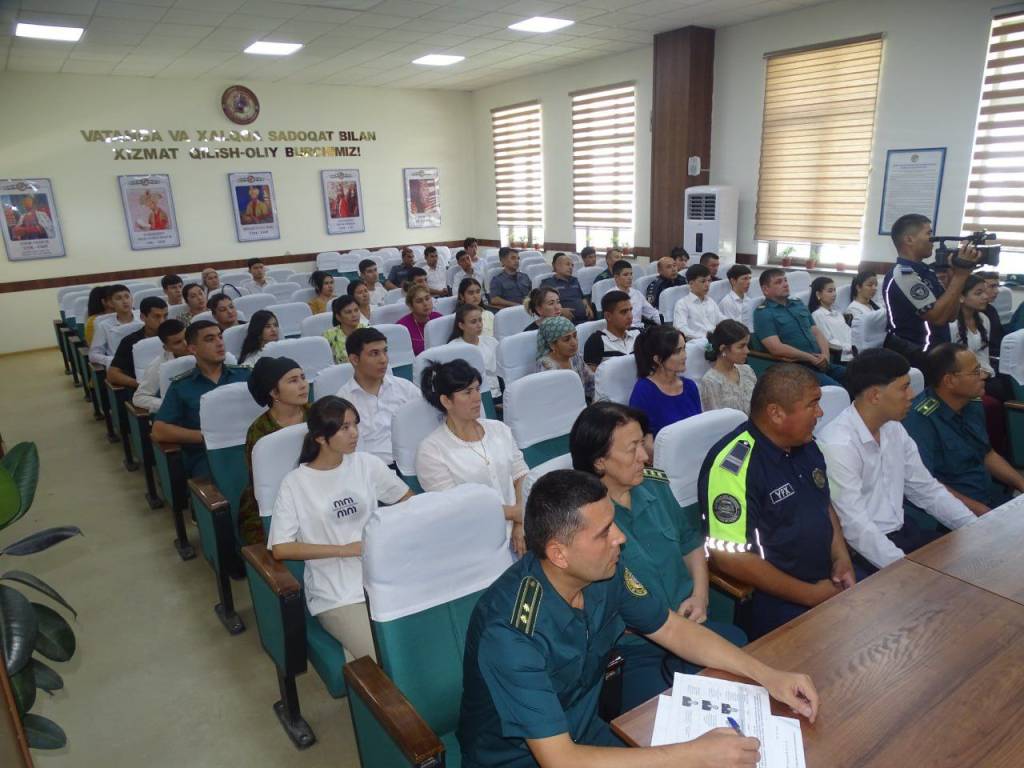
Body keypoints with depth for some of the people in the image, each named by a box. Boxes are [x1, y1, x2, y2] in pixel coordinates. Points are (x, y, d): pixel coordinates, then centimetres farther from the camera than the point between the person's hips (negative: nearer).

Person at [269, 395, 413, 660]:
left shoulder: (367, 464, 6)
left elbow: (408, 499, 16)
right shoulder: (295, 483, -3)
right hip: (337, 595, -4)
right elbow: (280, 549, -6)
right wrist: (344, 549, -11)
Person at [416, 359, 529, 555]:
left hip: (515, 530, 5)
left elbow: (522, 478, 8)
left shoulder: (500, 429, 12)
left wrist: (520, 523, -8)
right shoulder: (431, 450, -4)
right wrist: (514, 512, -11)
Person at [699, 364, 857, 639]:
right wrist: (810, 595, -16)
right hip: (770, 599, -8)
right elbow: (730, 555, -22)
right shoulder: (733, 465, -22)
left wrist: (841, 558, 1)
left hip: (828, 579, 8)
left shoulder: (806, 444, 6)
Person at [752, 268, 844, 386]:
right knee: (834, 388, -29)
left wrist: (825, 355, -2)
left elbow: (817, 333, 18)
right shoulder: (763, 313, -3)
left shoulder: (798, 304, 20)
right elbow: (777, 348, -15)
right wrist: (811, 358, -13)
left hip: (819, 363, 7)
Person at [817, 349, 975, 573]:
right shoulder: (837, 445, -24)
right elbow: (856, 527, -26)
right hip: (865, 548, -8)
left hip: (902, 529, 8)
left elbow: (926, 489, 12)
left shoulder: (895, 429, 3)